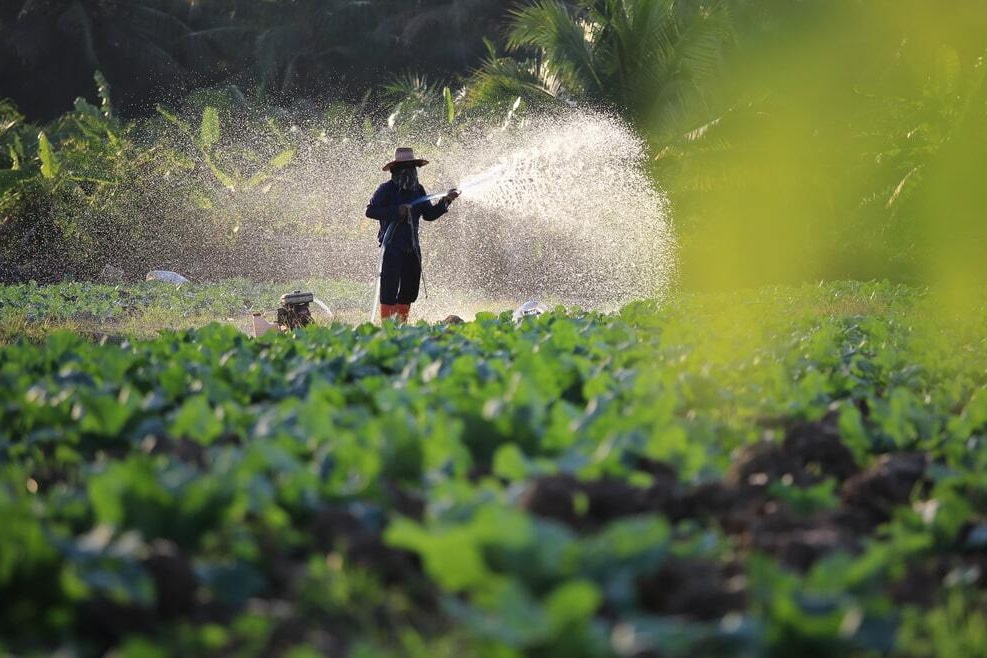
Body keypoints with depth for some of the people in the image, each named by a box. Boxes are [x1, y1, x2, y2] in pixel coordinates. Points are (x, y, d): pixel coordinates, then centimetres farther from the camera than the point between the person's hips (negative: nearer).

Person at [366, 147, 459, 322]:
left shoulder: (418, 190, 12)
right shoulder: (387, 189, -6)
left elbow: (429, 214, 15)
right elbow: (370, 211, -12)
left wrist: (445, 201, 1)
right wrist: (396, 211, -19)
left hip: (412, 247, 6)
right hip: (392, 246, -6)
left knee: (411, 288, 9)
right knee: (390, 287, -10)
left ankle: (401, 322, 20)